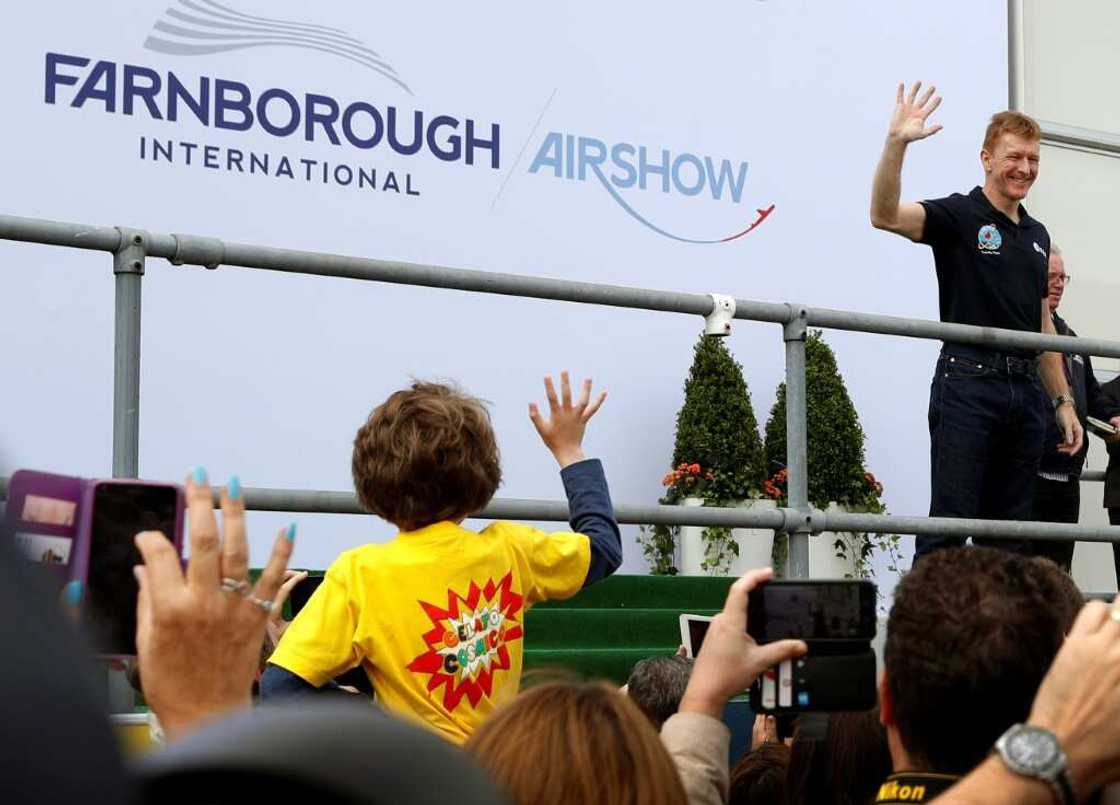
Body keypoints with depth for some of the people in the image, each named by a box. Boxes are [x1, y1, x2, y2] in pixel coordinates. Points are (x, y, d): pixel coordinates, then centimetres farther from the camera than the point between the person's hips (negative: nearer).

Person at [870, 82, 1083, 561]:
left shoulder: (1037, 236, 18)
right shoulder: (960, 216, -2)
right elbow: (885, 216, -21)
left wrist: (1063, 401, 20)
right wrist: (896, 143, -35)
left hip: (1025, 390, 7)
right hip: (968, 383, -7)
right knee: (949, 524, -8)